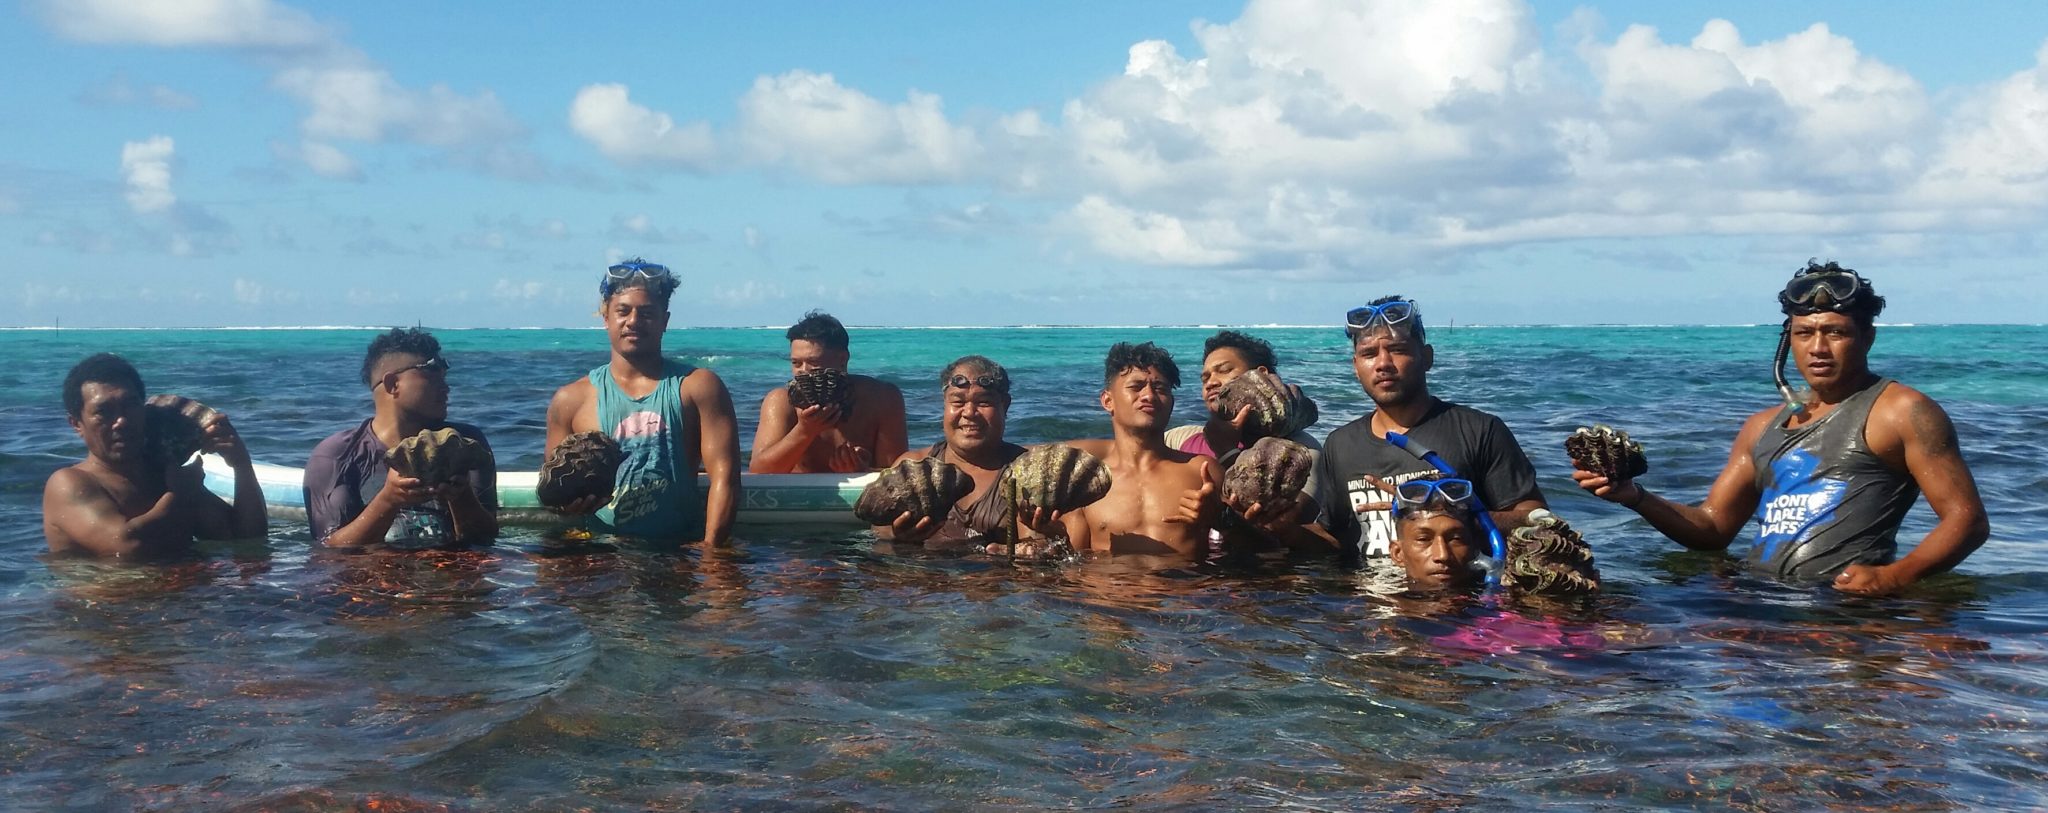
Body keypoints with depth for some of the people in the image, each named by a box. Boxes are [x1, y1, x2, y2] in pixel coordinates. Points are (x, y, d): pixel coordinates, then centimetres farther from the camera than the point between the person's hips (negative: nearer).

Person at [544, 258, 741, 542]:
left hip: (681, 551, -1)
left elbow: (724, 476, -2)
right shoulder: (571, 400, 10)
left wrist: (710, 551, -14)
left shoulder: (698, 387, 7)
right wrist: (570, 502, -10)